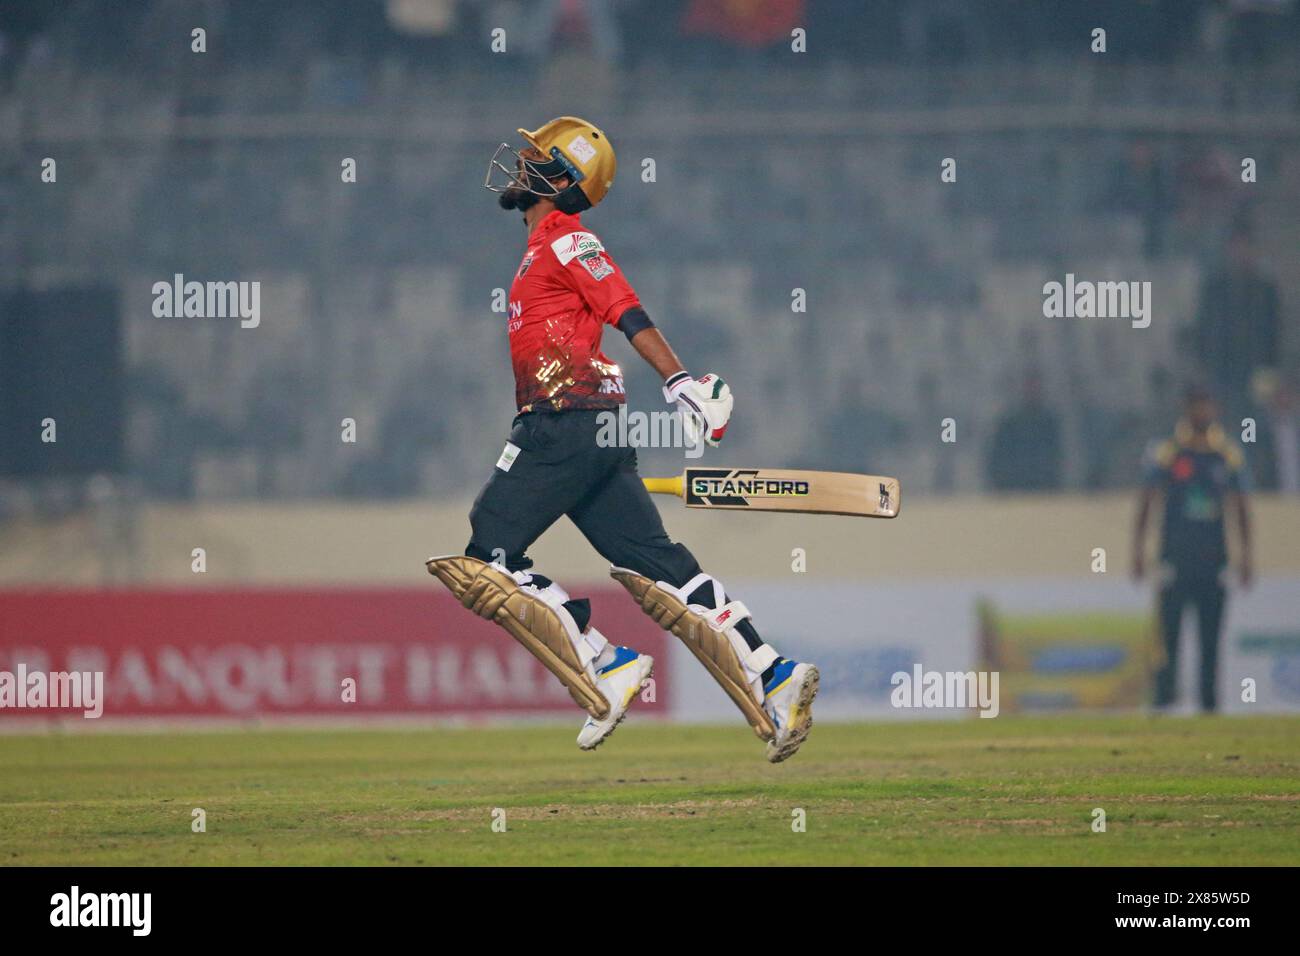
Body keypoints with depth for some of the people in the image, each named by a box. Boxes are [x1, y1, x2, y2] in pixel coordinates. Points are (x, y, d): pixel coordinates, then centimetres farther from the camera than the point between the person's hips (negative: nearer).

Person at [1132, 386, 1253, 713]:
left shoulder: (1228, 456, 9)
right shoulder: (1166, 453, 2)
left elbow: (1240, 508, 14)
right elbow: (1145, 503, 3)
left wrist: (1245, 554, 9)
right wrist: (1138, 551, -3)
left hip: (1214, 558, 2)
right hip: (1176, 557, -2)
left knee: (1210, 635, 3)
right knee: (1168, 632, -6)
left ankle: (1209, 702, 6)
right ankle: (1163, 697, -3)